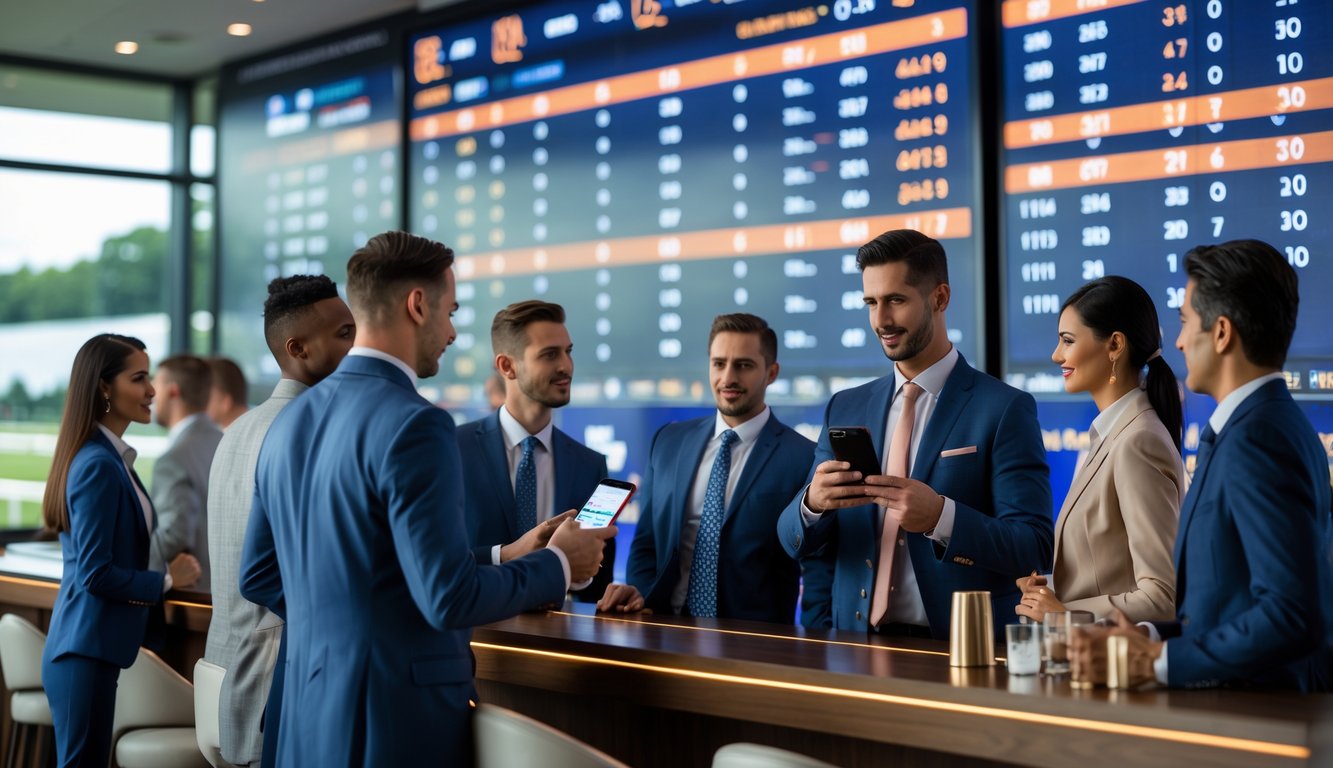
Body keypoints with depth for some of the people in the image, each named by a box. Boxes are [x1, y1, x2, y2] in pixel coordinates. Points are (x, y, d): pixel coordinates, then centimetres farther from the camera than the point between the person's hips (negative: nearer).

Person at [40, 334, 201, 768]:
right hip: (87, 650, -9)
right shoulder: (98, 465, -18)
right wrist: (167, 580, -10)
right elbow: (95, 574, -21)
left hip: (95, 646, 9)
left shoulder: (111, 458, 10)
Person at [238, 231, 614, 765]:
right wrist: (559, 565, -6)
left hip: (311, 707, 8)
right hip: (399, 718, -8)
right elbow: (452, 597, -21)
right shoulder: (413, 426, -19)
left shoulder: (290, 421, 7)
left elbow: (258, 577, 14)